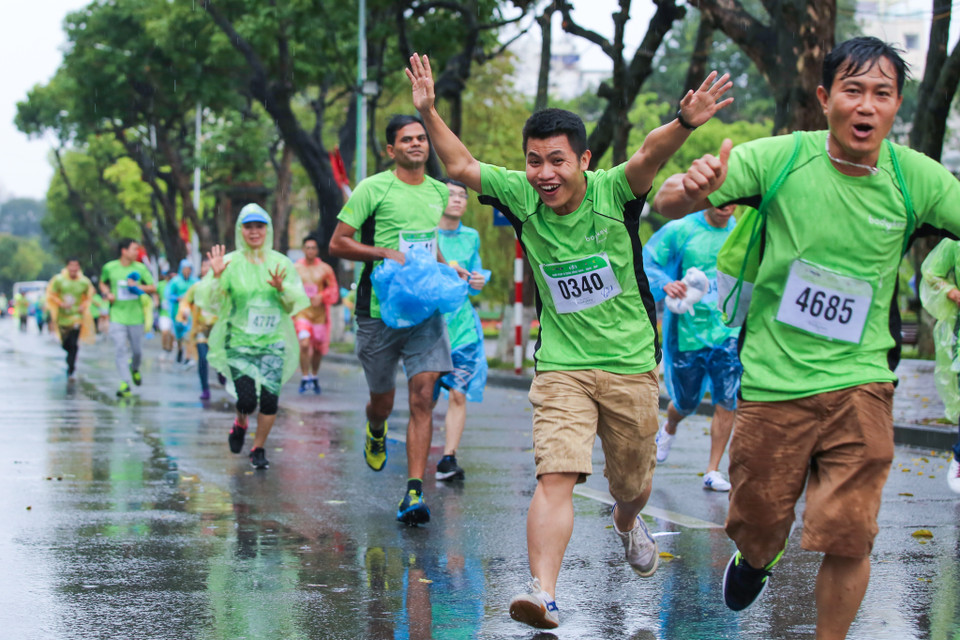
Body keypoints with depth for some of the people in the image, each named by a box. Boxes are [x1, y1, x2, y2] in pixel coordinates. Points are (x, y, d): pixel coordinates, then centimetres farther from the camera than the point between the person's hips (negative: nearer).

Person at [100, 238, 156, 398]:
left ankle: (135, 369, 42)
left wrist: (138, 286, -13)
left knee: (137, 351, 9)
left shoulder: (140, 268, 0)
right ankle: (125, 384, -10)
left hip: (136, 317, 2)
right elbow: (103, 283, 17)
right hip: (117, 316, -2)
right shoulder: (109, 268, -1)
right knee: (121, 350, -11)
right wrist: (107, 293, -4)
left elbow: (153, 288, 5)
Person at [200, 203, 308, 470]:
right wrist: (216, 278, -20)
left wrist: (282, 289, -14)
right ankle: (240, 423, 26)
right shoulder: (230, 263, -1)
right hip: (239, 342, -2)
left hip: (273, 341, 2)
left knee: (270, 399, -7)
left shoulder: (281, 263, 6)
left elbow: (296, 304, 6)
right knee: (247, 400, -10)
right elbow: (208, 302, -3)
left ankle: (258, 449, 14)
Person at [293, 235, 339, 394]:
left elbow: (333, 291, 5)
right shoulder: (295, 268, 4)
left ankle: (314, 377, 33)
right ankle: (305, 378, -13)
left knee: (318, 348, 10)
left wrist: (321, 297, -12)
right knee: (304, 344, -21)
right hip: (301, 313, -2)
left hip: (320, 314, 2)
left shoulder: (325, 269, 5)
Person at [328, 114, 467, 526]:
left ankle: (414, 492, -12)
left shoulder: (439, 192, 12)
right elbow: (337, 244, -6)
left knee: (423, 398, -11)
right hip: (380, 310, -3)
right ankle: (375, 431, 49)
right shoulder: (373, 189, -6)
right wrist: (385, 253, -18)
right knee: (382, 401, 11)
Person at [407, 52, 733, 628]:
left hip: (631, 365, 0)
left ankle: (628, 524, 50)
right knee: (556, 477, -18)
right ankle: (545, 595, -24)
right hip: (562, 368, 0)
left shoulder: (611, 192, -13)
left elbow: (650, 157, -33)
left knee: (632, 486, 15)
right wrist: (430, 113, -6)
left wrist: (685, 124, -52)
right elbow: (461, 165, 6)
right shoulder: (522, 197, -4)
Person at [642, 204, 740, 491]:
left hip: (729, 331, 2)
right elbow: (646, 263, -9)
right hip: (687, 330, -2)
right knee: (686, 403, 13)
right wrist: (665, 284, -27)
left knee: (727, 403, -8)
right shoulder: (679, 230, -8)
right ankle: (669, 429, 50)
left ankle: (713, 471, 5)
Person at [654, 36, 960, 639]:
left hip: (859, 381, 0)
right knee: (760, 524, 14)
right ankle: (754, 560, 51)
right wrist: (693, 189, -33)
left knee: (849, 539, -8)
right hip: (773, 379, 0)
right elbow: (667, 204, -8)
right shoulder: (782, 158, -10)